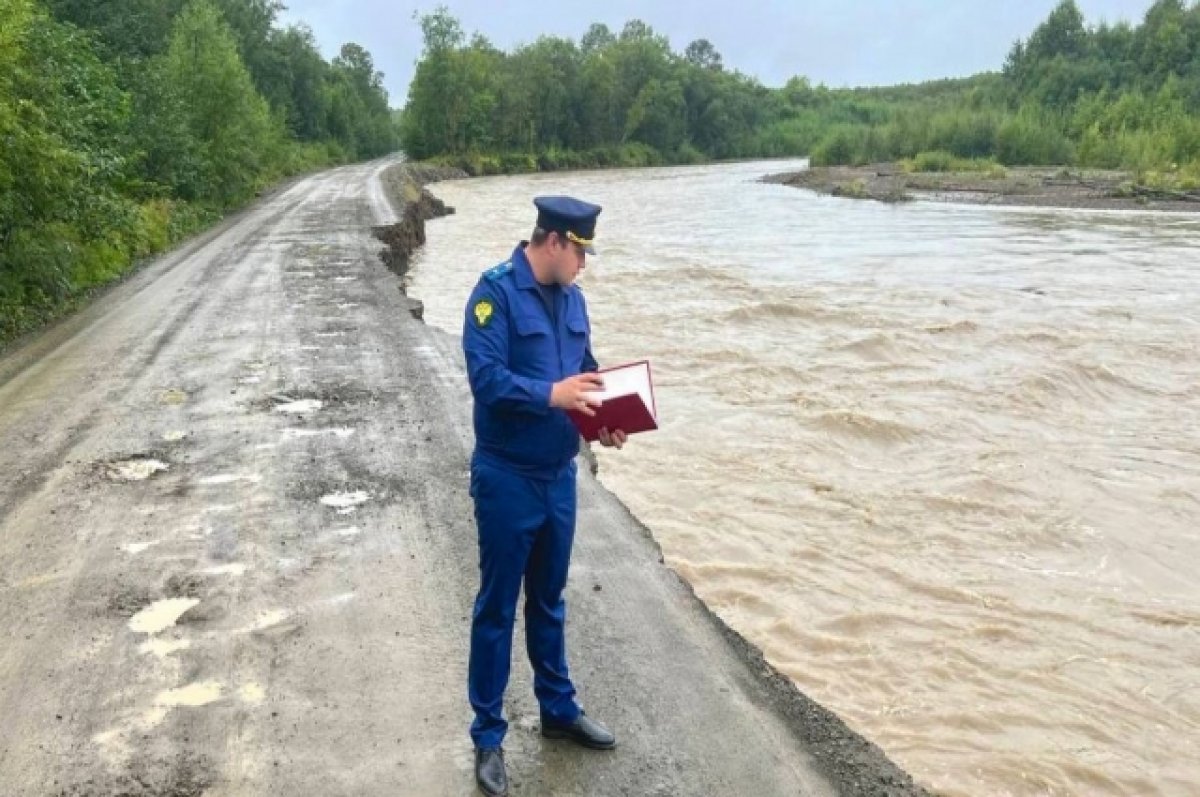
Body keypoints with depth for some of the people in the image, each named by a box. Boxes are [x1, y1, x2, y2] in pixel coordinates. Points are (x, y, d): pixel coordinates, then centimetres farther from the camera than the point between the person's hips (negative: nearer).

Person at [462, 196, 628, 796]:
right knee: (497, 608, 5)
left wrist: (602, 418, -4)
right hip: (507, 479, -7)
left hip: (560, 476, 7)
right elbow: (485, 379, -23)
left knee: (548, 602, 21)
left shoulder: (571, 298, 8)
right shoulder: (496, 291, -15)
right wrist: (551, 395, -32)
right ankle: (488, 736, 20)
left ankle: (559, 710, 37)